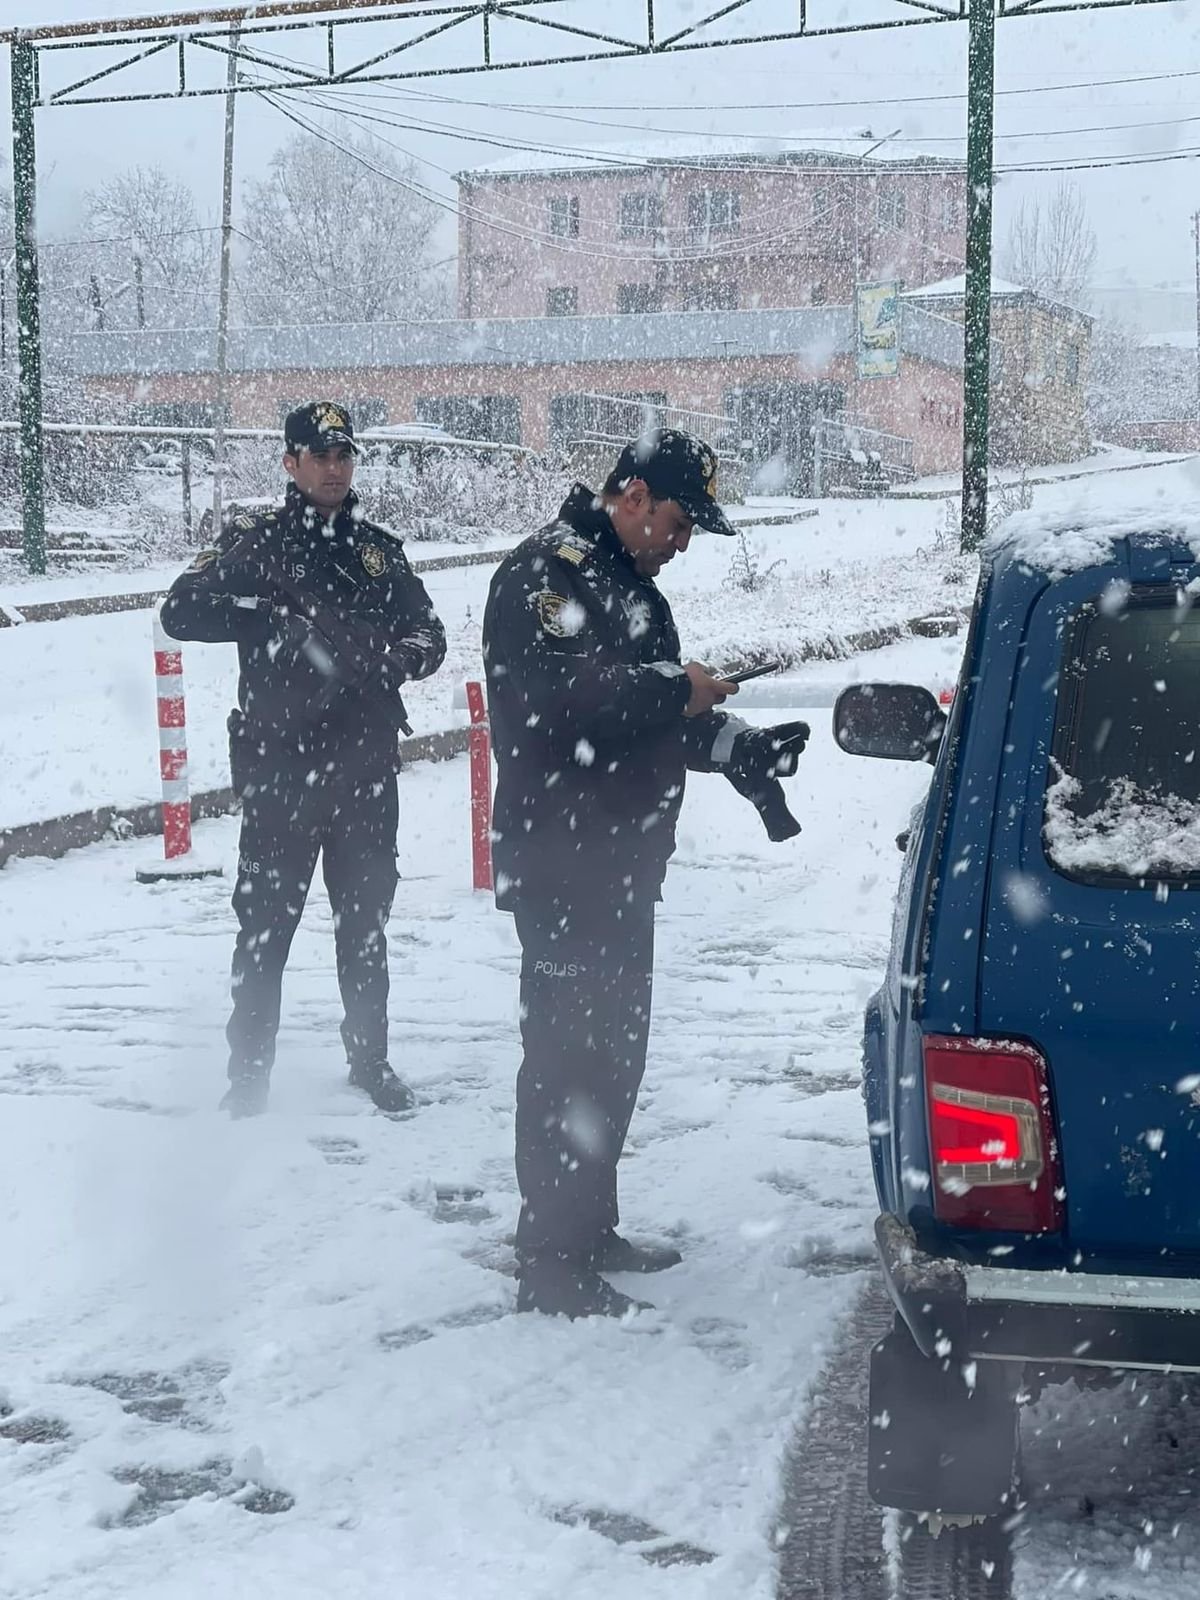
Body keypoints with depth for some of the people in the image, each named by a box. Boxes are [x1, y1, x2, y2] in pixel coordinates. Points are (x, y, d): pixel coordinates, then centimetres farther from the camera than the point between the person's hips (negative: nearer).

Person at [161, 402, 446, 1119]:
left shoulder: (380, 548, 11)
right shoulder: (257, 541, -2)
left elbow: (430, 635, 11)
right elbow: (181, 612, -13)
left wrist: (398, 655, -12)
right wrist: (275, 616, -23)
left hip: (367, 765, 4)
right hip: (280, 766, -4)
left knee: (365, 917, 13)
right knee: (267, 919, 1)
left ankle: (371, 1057, 27)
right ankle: (250, 1069, 12)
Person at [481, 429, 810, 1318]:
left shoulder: (625, 583, 19)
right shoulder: (548, 575, -13)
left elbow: (657, 722, 22)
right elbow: (554, 698, -27)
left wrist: (745, 750, 6)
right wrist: (674, 692, -19)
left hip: (621, 867, 10)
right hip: (562, 869, -10)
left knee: (613, 1047, 17)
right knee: (569, 1055, -7)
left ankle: (590, 1232, 29)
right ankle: (550, 1264, 1)